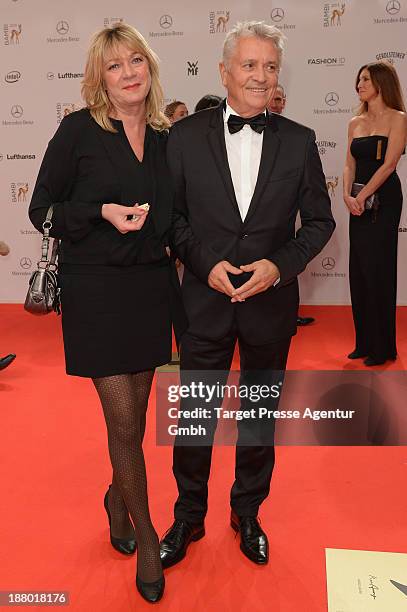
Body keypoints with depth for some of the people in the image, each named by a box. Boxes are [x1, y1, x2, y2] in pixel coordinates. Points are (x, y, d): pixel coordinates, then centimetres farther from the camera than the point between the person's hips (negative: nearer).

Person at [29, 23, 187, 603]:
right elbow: (41, 209, -4)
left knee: (135, 411, 14)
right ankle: (146, 535, 20)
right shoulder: (79, 130, -6)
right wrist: (103, 213, -18)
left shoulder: (165, 137, 7)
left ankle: (117, 498, 41)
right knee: (123, 420, 0)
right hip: (96, 289, -4)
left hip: (152, 286, 5)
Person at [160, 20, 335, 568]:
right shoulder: (186, 135, -2)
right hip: (205, 297, -1)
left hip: (272, 301, 1)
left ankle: (248, 514, 39)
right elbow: (171, 216, 1)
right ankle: (189, 517, 34)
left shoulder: (299, 141, 0)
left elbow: (319, 220, 3)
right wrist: (206, 263, -14)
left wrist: (280, 265, -13)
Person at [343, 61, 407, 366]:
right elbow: (350, 164, 8)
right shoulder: (355, 122, 14)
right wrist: (347, 195, -9)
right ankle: (364, 342, 18)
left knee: (377, 268, -5)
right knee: (358, 270, 7)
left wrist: (362, 196, -18)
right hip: (358, 201, 7)